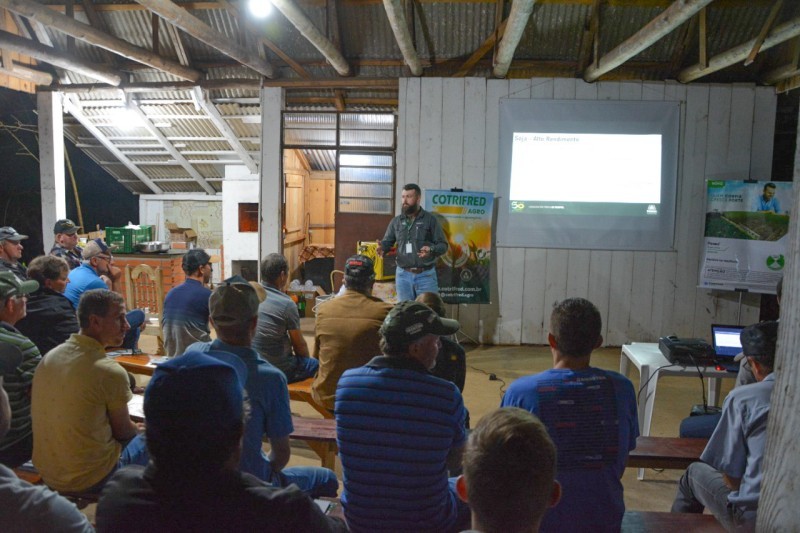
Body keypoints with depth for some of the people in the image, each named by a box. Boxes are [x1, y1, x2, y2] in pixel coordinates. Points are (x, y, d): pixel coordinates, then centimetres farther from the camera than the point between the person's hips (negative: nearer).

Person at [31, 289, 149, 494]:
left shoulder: (48, 357, -2)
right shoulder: (110, 372, -24)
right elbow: (123, 432, -9)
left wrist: (132, 428, 15)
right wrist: (140, 430, 14)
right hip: (90, 480, -7)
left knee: (133, 434, 26)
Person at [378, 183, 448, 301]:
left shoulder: (430, 219, -1)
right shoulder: (396, 221, 7)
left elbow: (443, 244, -2)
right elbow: (387, 241, 8)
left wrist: (431, 250, -23)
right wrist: (382, 248, -15)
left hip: (426, 275, -2)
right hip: (403, 275, 3)